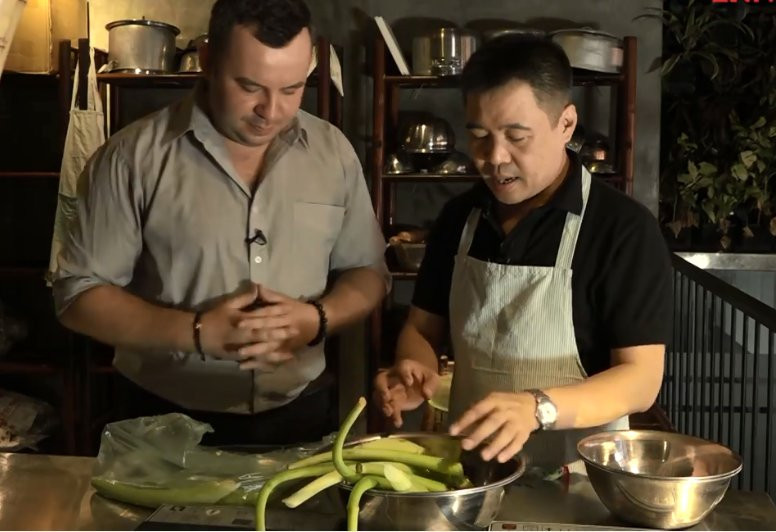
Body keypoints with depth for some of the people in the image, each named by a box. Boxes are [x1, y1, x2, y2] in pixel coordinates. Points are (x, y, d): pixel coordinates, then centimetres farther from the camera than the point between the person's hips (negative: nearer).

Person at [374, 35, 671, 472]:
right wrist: (415, 372, -10)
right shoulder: (459, 216, 5)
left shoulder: (625, 228, -11)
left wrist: (538, 408, -30)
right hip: (470, 466, 4)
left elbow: (641, 379, -14)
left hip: (573, 481, -3)